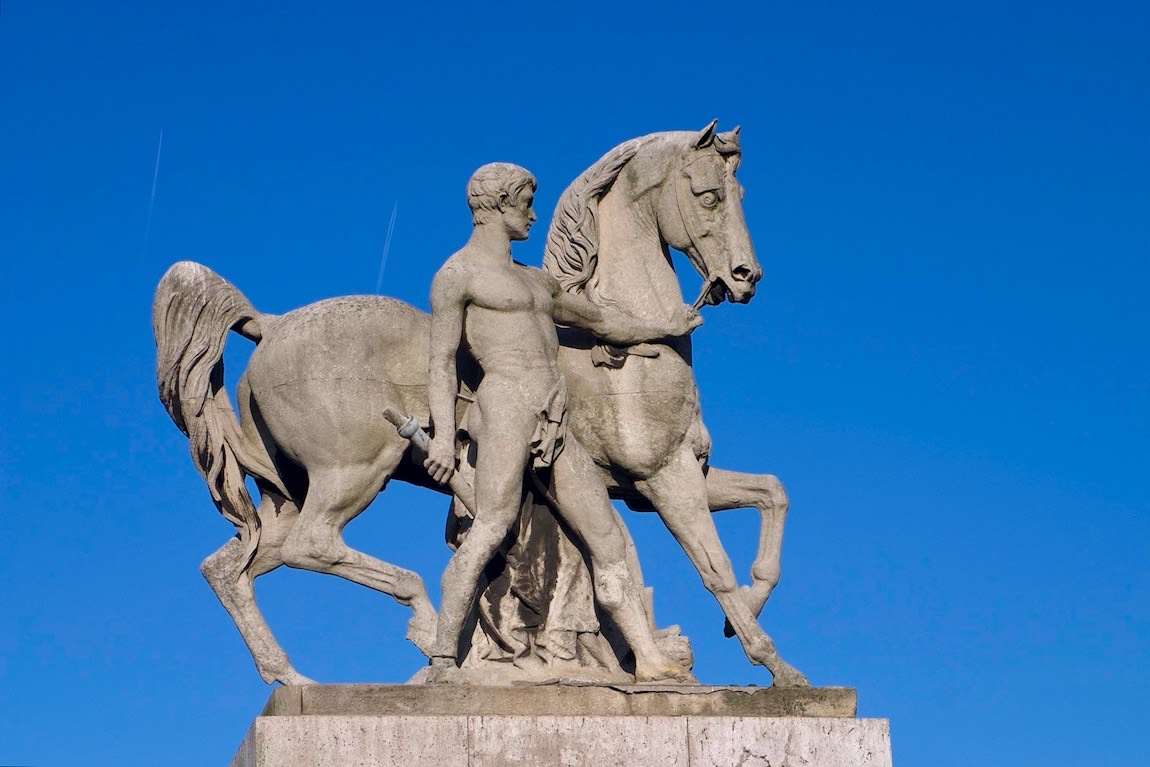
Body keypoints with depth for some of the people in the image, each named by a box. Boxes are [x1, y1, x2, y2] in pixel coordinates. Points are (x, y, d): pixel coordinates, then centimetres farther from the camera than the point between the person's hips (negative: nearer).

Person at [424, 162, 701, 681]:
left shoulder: (537, 281, 28)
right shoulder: (458, 275, 4)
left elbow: (598, 319, 40)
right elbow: (442, 361, -2)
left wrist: (665, 329, 48)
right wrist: (443, 434, -15)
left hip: (555, 424, 8)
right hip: (506, 402, -8)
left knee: (608, 541, 3)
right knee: (492, 528, -22)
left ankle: (649, 660, 5)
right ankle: (443, 659, -25)